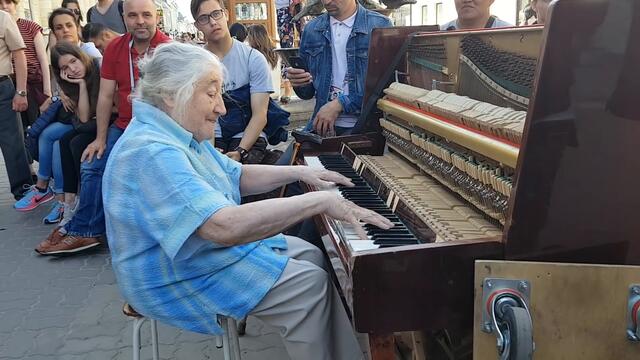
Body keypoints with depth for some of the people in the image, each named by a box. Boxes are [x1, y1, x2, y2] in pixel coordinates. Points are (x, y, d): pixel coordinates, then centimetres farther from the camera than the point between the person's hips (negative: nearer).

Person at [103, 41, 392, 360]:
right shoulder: (151, 152, -30)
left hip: (208, 245, 10)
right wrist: (320, 201, -36)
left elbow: (236, 176, 15)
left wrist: (300, 172, 4)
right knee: (311, 283, -13)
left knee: (313, 256, 9)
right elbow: (226, 227, -41)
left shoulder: (178, 133, 4)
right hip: (181, 277, -10)